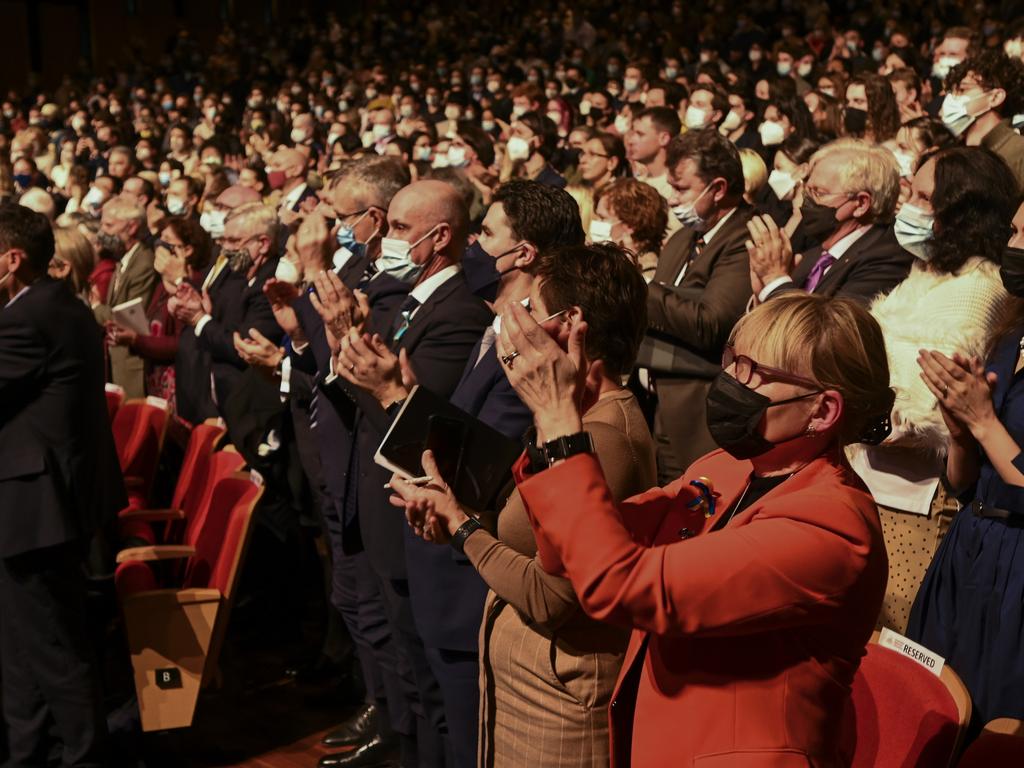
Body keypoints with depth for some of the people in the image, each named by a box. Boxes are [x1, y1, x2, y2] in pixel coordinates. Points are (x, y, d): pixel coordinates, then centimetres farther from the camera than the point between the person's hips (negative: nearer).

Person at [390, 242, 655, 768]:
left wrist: (460, 521, -14)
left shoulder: (603, 438, -24)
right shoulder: (586, 420, 8)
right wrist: (451, 513, -4)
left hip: (559, 708, -9)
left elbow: (548, 597, -25)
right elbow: (540, 544, 7)